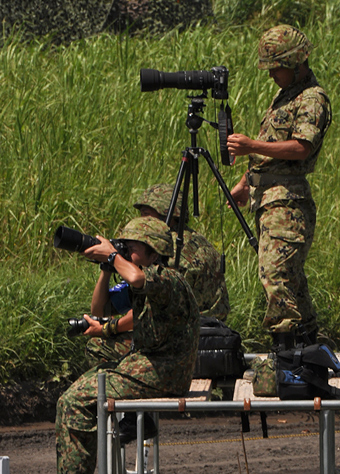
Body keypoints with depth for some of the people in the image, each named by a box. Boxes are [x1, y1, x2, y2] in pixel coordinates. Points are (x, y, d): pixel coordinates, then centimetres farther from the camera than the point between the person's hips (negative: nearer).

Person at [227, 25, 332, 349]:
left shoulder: (313, 98, -10)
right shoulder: (284, 95, 21)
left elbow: (301, 148, -22)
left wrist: (252, 147, -28)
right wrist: (245, 183, 26)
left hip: (288, 199, -10)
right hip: (265, 194, 10)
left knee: (275, 272, -18)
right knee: (290, 272, 11)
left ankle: (285, 345, -20)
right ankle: (307, 338, 16)